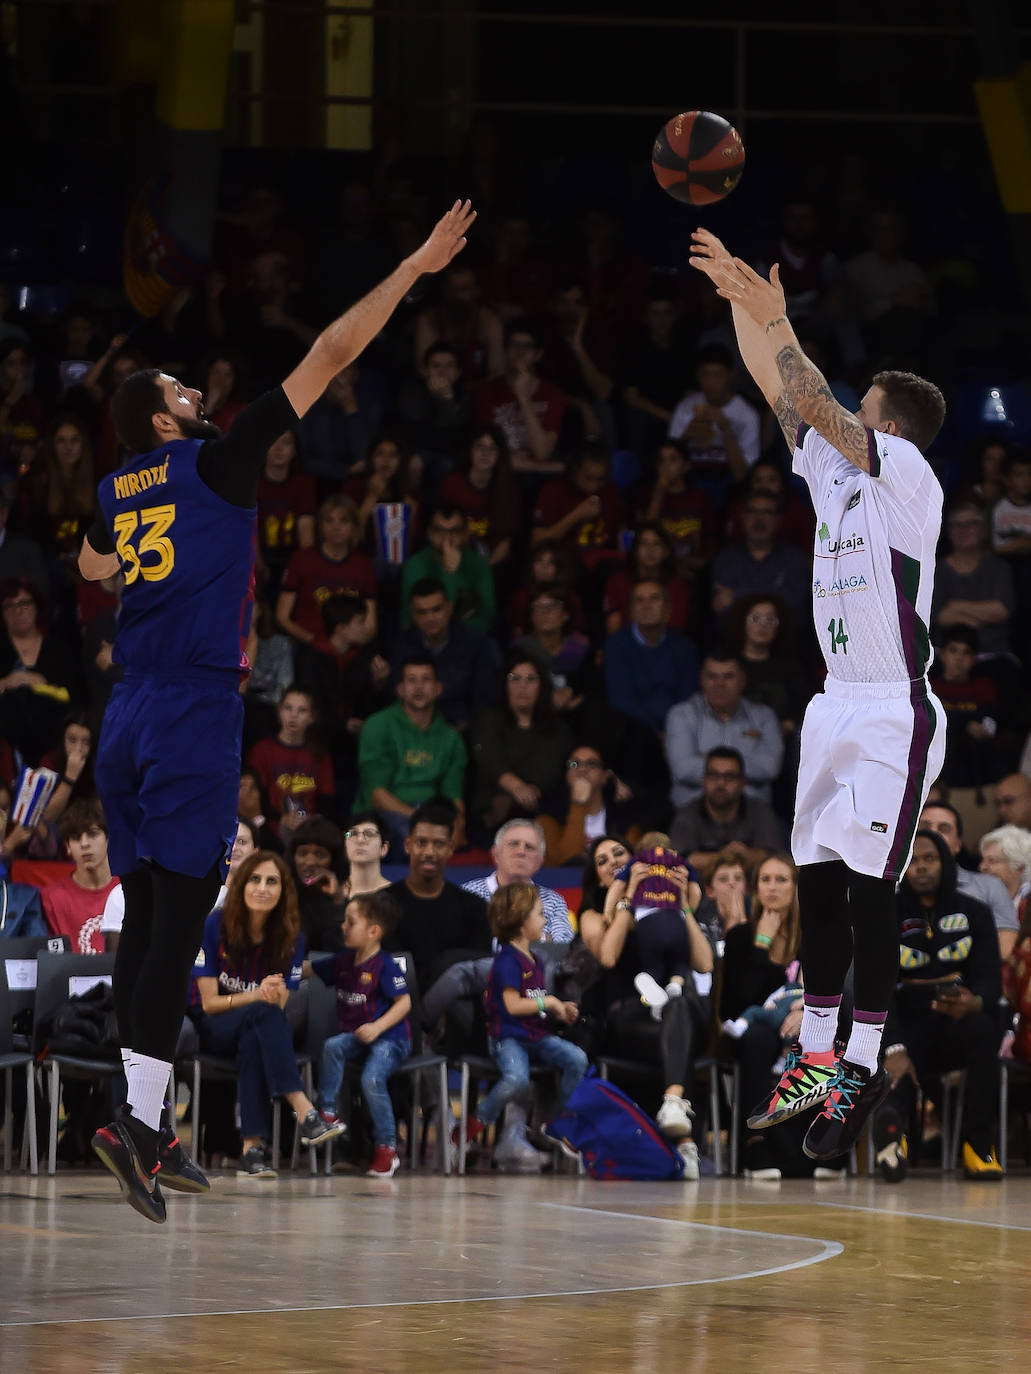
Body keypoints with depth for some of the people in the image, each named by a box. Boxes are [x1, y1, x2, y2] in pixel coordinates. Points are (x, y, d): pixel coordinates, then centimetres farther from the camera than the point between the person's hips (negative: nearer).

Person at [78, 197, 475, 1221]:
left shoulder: (118, 490, 13)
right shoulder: (218, 461, -4)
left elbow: (92, 565, 38)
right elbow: (330, 356, -5)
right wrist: (415, 268, -1)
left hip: (127, 718, 7)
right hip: (196, 718, -7)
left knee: (143, 915, 10)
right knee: (178, 918, -10)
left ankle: (140, 1126, 10)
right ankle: (138, 1117, -19)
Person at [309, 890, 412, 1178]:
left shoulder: (385, 966, -11)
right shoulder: (343, 962, 12)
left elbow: (404, 1003, -13)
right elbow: (307, 969, 22)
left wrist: (377, 1028, -22)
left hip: (389, 1037, -7)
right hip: (355, 1036, 7)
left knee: (372, 1079, -28)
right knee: (332, 1046, -25)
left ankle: (387, 1148, -15)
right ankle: (328, 1113, -19)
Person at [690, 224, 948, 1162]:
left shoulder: (908, 477, -10)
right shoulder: (835, 468, 12)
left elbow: (819, 406, -21)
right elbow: (782, 393, 13)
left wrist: (777, 318, -18)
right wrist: (739, 300, 6)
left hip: (894, 714, -8)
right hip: (836, 703, 8)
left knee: (870, 890, -8)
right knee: (820, 883, 7)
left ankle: (864, 1068, -5)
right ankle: (816, 1057, 11)